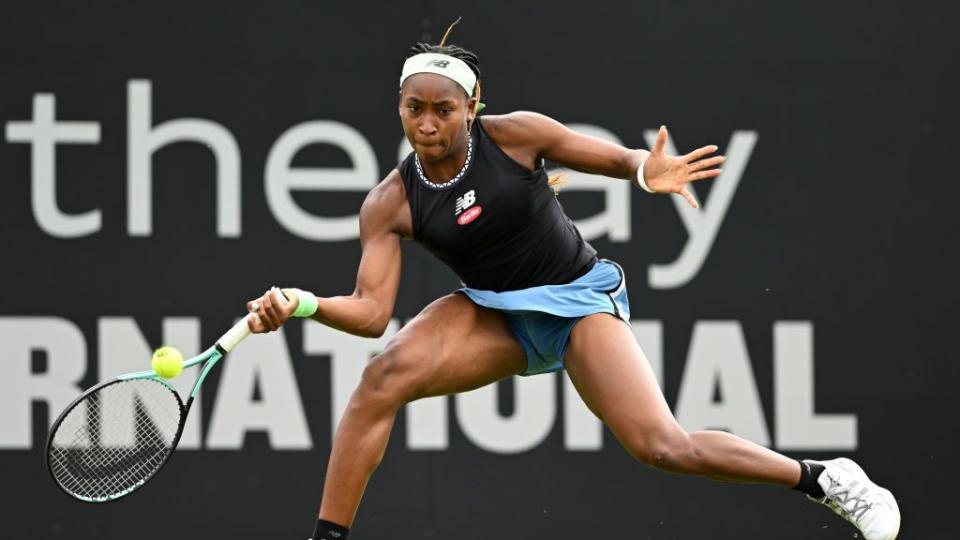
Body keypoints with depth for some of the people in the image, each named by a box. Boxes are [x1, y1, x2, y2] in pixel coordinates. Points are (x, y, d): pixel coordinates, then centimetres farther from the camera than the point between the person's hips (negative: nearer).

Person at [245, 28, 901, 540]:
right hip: (494, 314, 2)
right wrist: (303, 305, -33)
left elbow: (619, 158, -6)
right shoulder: (390, 205, -9)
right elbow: (372, 310, -13)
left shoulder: (515, 135, -14)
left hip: (579, 299, -2)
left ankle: (825, 479, 0)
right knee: (384, 375, -26)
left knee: (662, 446, -18)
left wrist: (648, 171, -30)